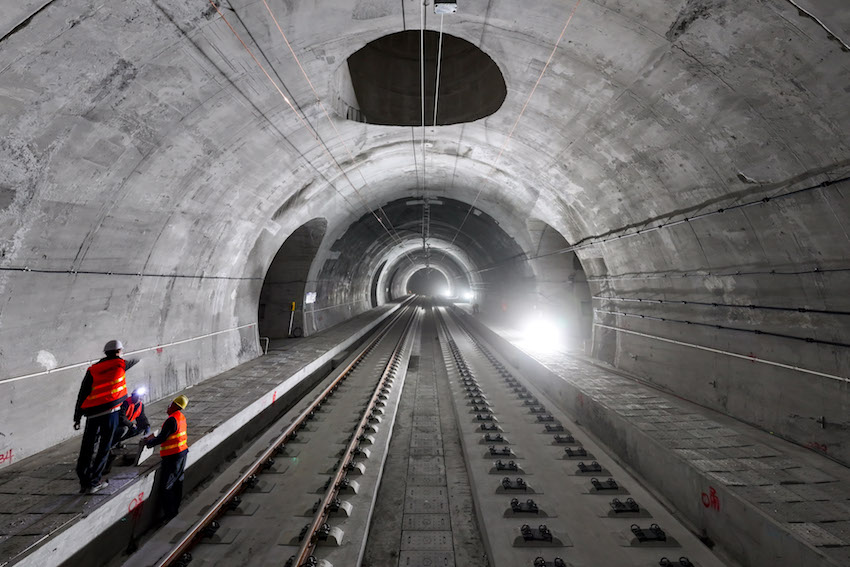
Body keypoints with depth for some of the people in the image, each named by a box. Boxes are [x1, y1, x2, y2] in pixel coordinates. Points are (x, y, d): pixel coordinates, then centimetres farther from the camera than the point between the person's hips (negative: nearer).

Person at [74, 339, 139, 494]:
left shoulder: (92, 369, 10)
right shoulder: (120, 364, 5)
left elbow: (82, 394, 8)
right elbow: (133, 362, 29)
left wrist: (77, 417, 12)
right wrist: (136, 359, 54)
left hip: (92, 413, 3)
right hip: (110, 411, -3)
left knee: (87, 447, 12)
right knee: (104, 448, 7)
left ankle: (84, 482, 19)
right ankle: (94, 482, 9)